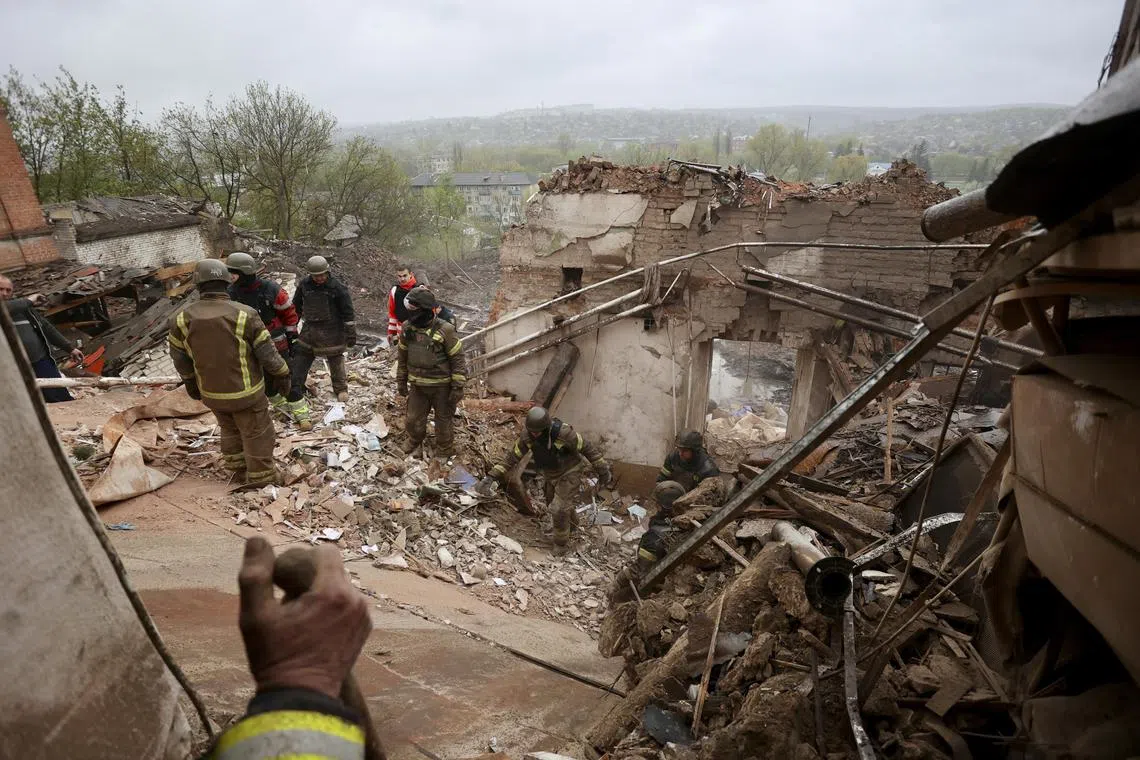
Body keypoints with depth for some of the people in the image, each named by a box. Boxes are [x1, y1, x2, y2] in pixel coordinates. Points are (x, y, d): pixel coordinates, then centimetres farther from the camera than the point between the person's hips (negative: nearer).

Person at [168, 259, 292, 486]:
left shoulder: (182, 319, -10)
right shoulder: (244, 315, -23)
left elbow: (179, 357, 4)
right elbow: (267, 353, -16)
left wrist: (191, 383, 21)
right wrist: (282, 376, 1)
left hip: (212, 392, 5)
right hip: (246, 392, -4)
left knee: (229, 429, 27)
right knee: (257, 434, 13)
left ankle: (237, 470, 41)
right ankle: (262, 479, 25)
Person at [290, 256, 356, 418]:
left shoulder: (337, 287, -11)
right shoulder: (304, 285, 0)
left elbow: (348, 312, -7)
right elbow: (296, 307, 13)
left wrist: (351, 333, -7)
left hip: (332, 334, -3)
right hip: (309, 332, 3)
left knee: (336, 362, 15)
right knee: (296, 370, -2)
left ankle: (341, 389, 44)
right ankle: (299, 410, 2)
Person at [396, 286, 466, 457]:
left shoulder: (445, 330, -21)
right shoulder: (407, 328, -5)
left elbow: (458, 359, -15)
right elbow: (402, 356, 8)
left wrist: (458, 387, -14)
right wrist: (401, 381, 12)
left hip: (442, 386, -4)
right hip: (418, 385, 4)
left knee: (444, 419, 14)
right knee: (414, 419, 18)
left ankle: (444, 449, 38)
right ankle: (414, 440, 49)